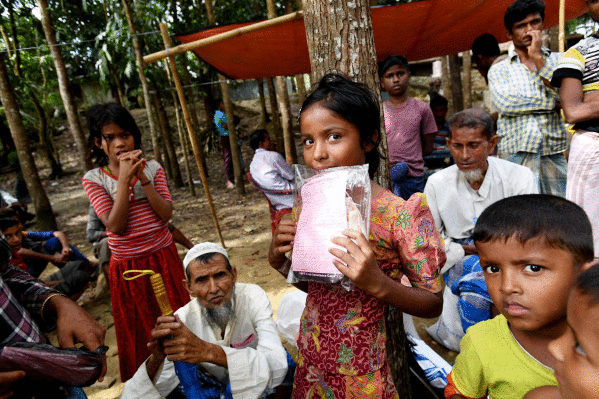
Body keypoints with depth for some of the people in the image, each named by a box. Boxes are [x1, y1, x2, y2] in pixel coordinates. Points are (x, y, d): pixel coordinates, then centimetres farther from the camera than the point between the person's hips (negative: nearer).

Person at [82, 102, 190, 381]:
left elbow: (166, 214, -12)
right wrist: (124, 180, -21)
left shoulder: (152, 168, -1)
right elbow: (114, 226, -17)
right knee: (139, 330, 14)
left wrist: (142, 178, -19)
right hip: (128, 267, -1)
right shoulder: (94, 179, -6)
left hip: (164, 257, 2)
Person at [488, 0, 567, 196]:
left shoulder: (559, 61, 15)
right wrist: (552, 103, -3)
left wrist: (538, 58, -2)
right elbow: (505, 103, -8)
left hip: (554, 156, 2)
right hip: (514, 156, -2)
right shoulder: (498, 70, 11)